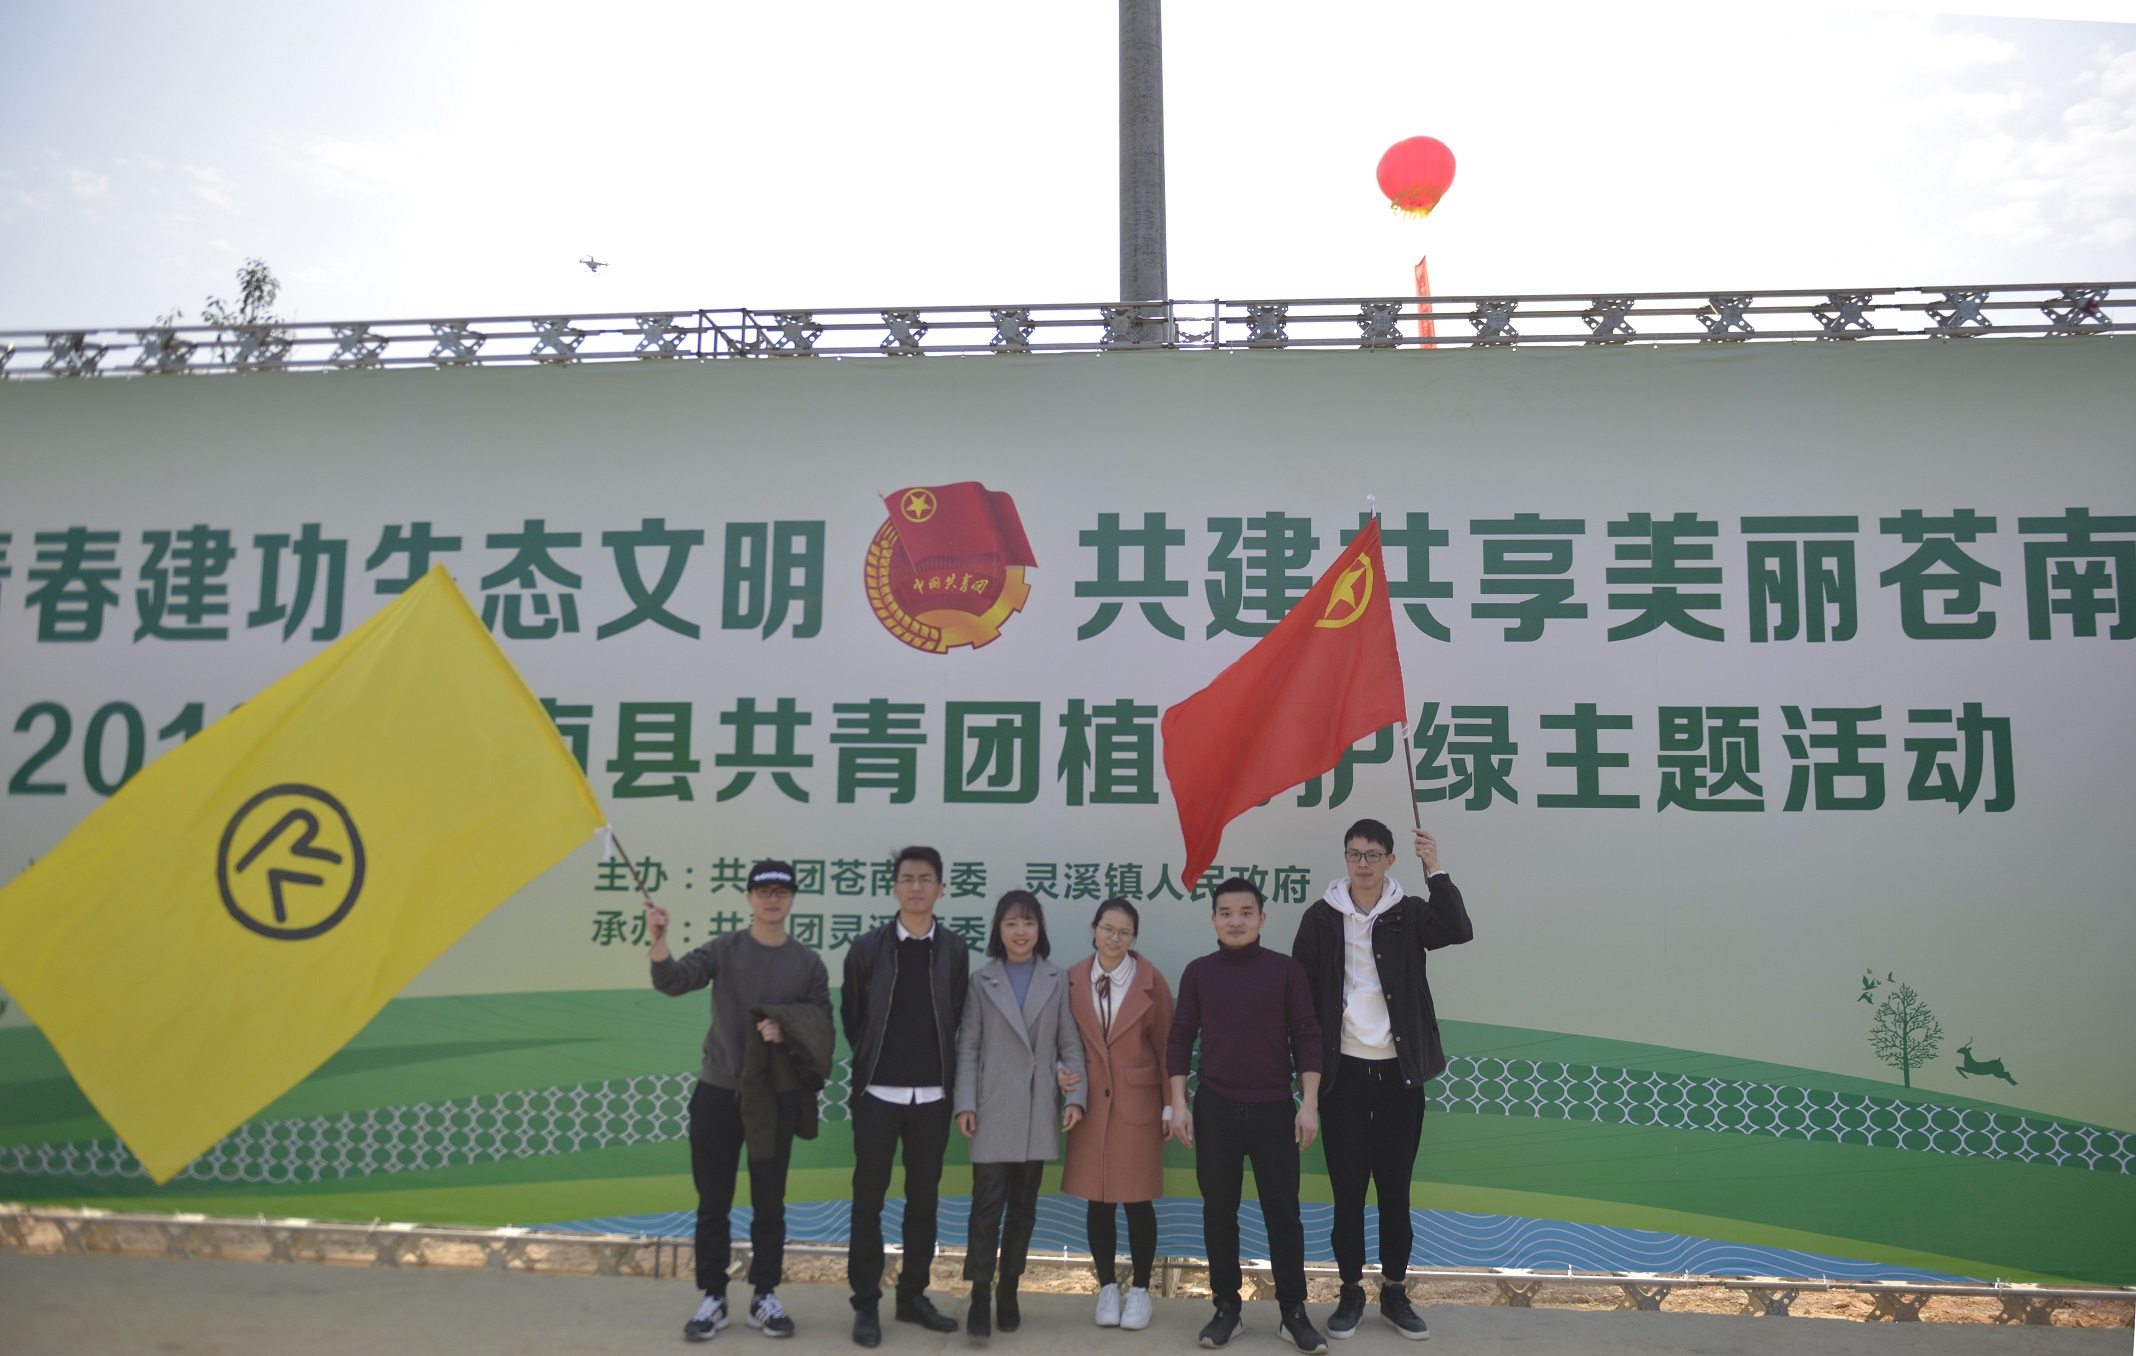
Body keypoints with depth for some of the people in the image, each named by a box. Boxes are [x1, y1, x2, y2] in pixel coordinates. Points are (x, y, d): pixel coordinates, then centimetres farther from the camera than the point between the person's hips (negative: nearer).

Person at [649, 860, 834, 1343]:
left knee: (769, 1203, 8)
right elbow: (674, 981, -17)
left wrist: (786, 1031, -19)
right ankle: (713, 1298, 20)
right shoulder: (724, 949, -2)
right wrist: (658, 941, -35)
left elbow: (821, 1030, 0)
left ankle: (765, 1297, 21)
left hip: (774, 1099, 1)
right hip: (717, 1094, 0)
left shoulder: (809, 963, 1)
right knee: (713, 1203, 7)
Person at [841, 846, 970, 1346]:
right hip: (878, 1093, -2)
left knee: (924, 1198, 10)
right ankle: (866, 1304, 12)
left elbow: (958, 1018, 6)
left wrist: (943, 1070, 3)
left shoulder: (955, 951, 3)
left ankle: (913, 1296, 23)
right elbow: (850, 1015, 5)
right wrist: (872, 1061, 6)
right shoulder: (867, 947, -1)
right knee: (869, 1199, 3)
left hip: (933, 1096, 2)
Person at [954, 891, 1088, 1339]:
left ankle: (1008, 1293, 21)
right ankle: (980, 1297, 3)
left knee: (1023, 1207, 10)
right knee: (987, 1205, -6)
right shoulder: (982, 981, 4)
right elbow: (968, 1047, 1)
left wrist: (1075, 1096, -4)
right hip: (993, 1111, -2)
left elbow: (1070, 1044, 6)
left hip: (1039, 1113, 2)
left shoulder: (1057, 982, 7)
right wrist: (965, 1104, -6)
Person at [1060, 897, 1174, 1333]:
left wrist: (1170, 1105, -1)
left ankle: (1140, 1290, 21)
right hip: (1091, 1104, 2)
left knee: (1137, 1199, 5)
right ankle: (1108, 1287, 24)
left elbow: (1166, 1044, -2)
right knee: (1098, 1200, 8)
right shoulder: (1073, 979, -1)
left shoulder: (1151, 980, -6)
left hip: (1138, 1103, -2)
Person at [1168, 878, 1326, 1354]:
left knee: (1283, 1212, 3)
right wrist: (1179, 1104, -2)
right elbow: (1180, 1040, 4)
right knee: (1219, 1212, 8)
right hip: (1215, 1109, 1)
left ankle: (1293, 1313, 13)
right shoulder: (1198, 972, 2)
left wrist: (1309, 1103, -7)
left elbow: (1307, 1038, -1)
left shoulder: (1285, 969, -1)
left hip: (1274, 1109, -1)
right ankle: (1226, 1308, 20)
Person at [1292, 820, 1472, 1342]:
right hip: (1343, 1069, -1)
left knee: (1395, 1186, 9)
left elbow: (1457, 930, -17)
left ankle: (1395, 1291, 22)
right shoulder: (1322, 917, 0)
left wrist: (1435, 870, -20)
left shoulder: (1409, 913, 2)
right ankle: (1351, 1291, 19)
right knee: (1347, 1186, 5)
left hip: (1398, 1069, 1)